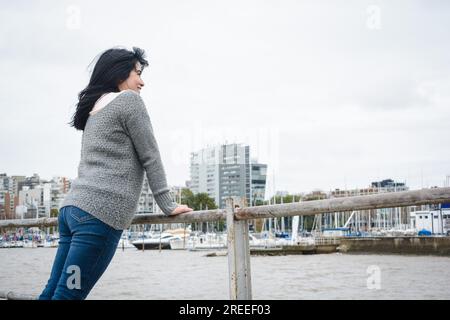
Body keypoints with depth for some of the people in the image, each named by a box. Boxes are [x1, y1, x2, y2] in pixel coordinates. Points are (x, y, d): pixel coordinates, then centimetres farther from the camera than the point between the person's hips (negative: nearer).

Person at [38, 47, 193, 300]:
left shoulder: (95, 107, 24)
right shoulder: (129, 100, -1)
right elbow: (150, 157, -2)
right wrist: (169, 206, 3)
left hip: (73, 207, 9)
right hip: (100, 213, -9)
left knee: (52, 291, 8)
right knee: (66, 296, -8)